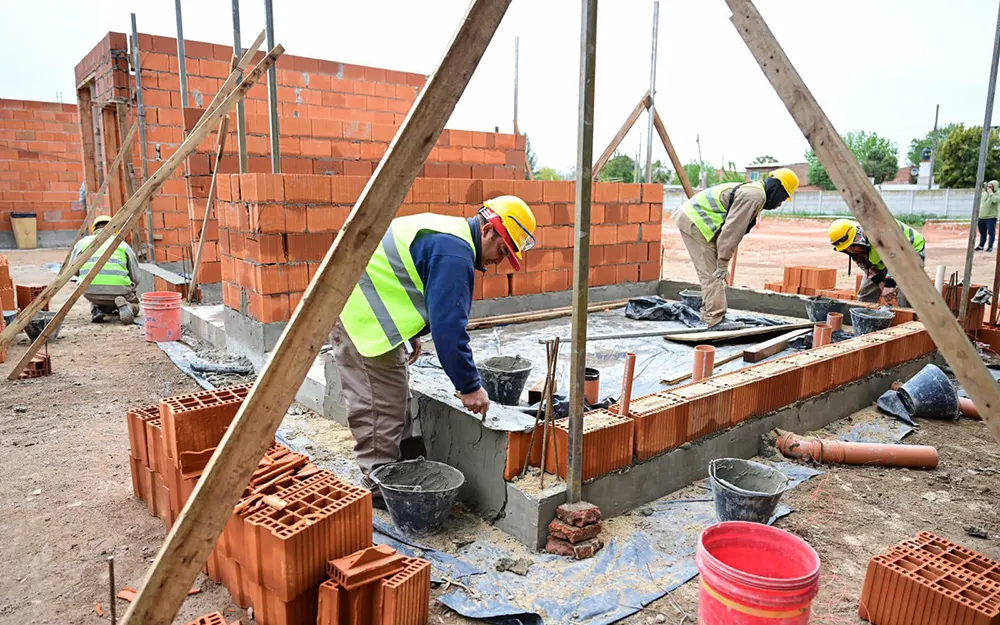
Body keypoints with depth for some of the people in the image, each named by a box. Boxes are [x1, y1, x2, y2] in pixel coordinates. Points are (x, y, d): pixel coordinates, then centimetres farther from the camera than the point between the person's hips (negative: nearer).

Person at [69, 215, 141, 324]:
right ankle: (123, 305, -9)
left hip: (90, 290, 2)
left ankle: (96, 309, 11)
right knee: (134, 307, 25)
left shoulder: (83, 242, 19)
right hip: (118, 289, -2)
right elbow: (136, 278, 17)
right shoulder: (123, 244, 18)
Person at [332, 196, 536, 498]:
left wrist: (411, 334, 28)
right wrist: (469, 386, -19)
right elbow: (448, 327, -25)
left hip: (357, 306, 11)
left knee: (396, 401, 15)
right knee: (383, 405, -5)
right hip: (360, 313, -11)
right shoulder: (455, 252, -21)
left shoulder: (445, 233, 12)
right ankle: (381, 489, 6)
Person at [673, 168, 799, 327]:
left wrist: (723, 261, 14)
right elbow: (732, 229, -20)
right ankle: (716, 320, -10)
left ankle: (708, 315, 21)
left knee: (711, 272, 15)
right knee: (713, 273, -11)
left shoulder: (752, 193, 20)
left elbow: (735, 230, 19)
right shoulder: (755, 195, -15)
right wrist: (723, 263, -16)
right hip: (695, 221, -11)